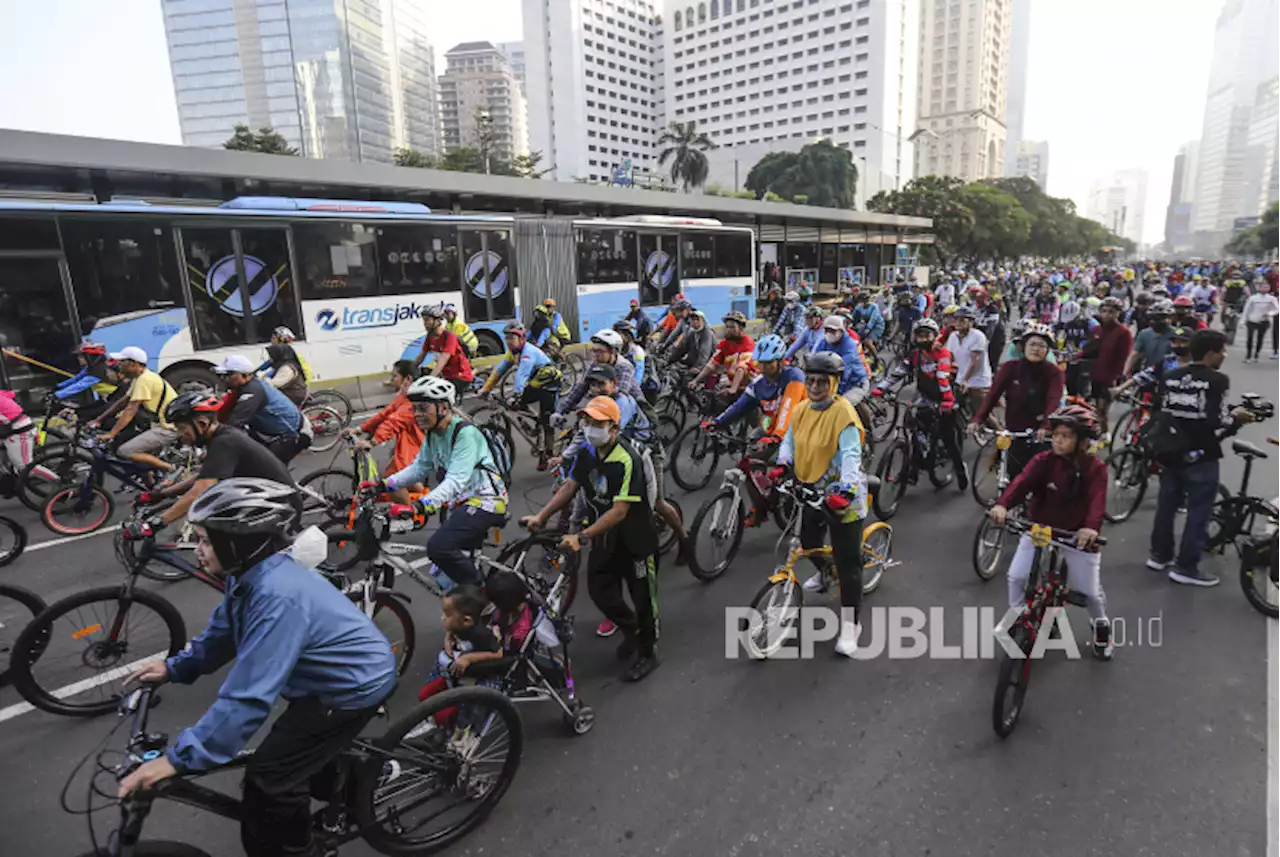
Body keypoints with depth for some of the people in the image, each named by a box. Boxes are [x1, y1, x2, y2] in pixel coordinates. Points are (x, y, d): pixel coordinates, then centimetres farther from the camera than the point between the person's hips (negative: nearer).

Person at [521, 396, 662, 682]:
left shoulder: (627, 460, -28)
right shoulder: (586, 453, -5)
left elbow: (619, 511, -30)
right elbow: (570, 486, 5)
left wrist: (581, 537, -32)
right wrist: (541, 517, -3)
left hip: (635, 539, -7)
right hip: (605, 537, 7)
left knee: (642, 596, 9)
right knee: (599, 591, 14)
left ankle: (647, 652, 32)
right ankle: (630, 628, 43)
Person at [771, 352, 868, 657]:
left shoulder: (842, 411, -19)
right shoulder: (802, 409, 2)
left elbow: (851, 455, -28)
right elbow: (789, 441, 7)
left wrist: (846, 491, -41)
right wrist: (783, 465, -14)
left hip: (841, 495, -7)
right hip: (812, 491, 7)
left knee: (847, 560, -2)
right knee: (808, 542, 22)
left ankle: (850, 624, 10)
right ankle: (824, 574, 57)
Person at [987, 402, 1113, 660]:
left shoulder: (1095, 468, -14)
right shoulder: (1043, 461, -13)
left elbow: (1097, 501, -29)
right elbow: (1022, 482, -30)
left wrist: (1091, 527, -50)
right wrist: (1002, 504, -49)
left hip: (1078, 534, -1)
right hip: (1038, 528, 1)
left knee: (1091, 590, 5)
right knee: (1016, 576, -9)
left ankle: (1101, 626, 37)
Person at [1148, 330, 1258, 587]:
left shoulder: (1170, 378, 5)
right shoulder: (1216, 381, -15)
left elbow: (1157, 416, 8)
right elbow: (1216, 426, -19)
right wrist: (1237, 418, -1)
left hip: (1170, 453, 7)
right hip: (1199, 457, -6)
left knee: (1166, 505, 17)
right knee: (1198, 512, 4)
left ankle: (1159, 555, 28)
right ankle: (1186, 568, 9)